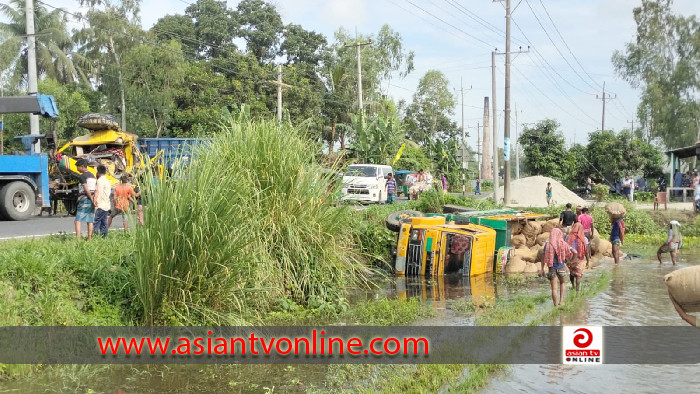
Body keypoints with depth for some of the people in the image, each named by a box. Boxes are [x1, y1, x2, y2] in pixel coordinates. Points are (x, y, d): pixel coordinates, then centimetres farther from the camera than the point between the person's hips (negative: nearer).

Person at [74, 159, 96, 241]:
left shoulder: (82, 176, -8)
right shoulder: (92, 175, 15)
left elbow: (86, 189, -16)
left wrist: (92, 199, -10)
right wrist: (94, 199, 5)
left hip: (84, 199, -7)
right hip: (91, 200, 7)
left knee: (78, 220, -7)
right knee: (90, 221, 8)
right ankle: (89, 238, 8)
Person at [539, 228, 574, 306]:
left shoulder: (547, 245, -7)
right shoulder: (563, 244, -5)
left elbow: (544, 258, -7)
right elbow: (574, 253, -2)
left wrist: (542, 269, -1)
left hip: (552, 268, -1)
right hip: (561, 267, 1)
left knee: (554, 288, 6)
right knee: (563, 283, 26)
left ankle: (556, 304, 8)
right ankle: (561, 300, 15)